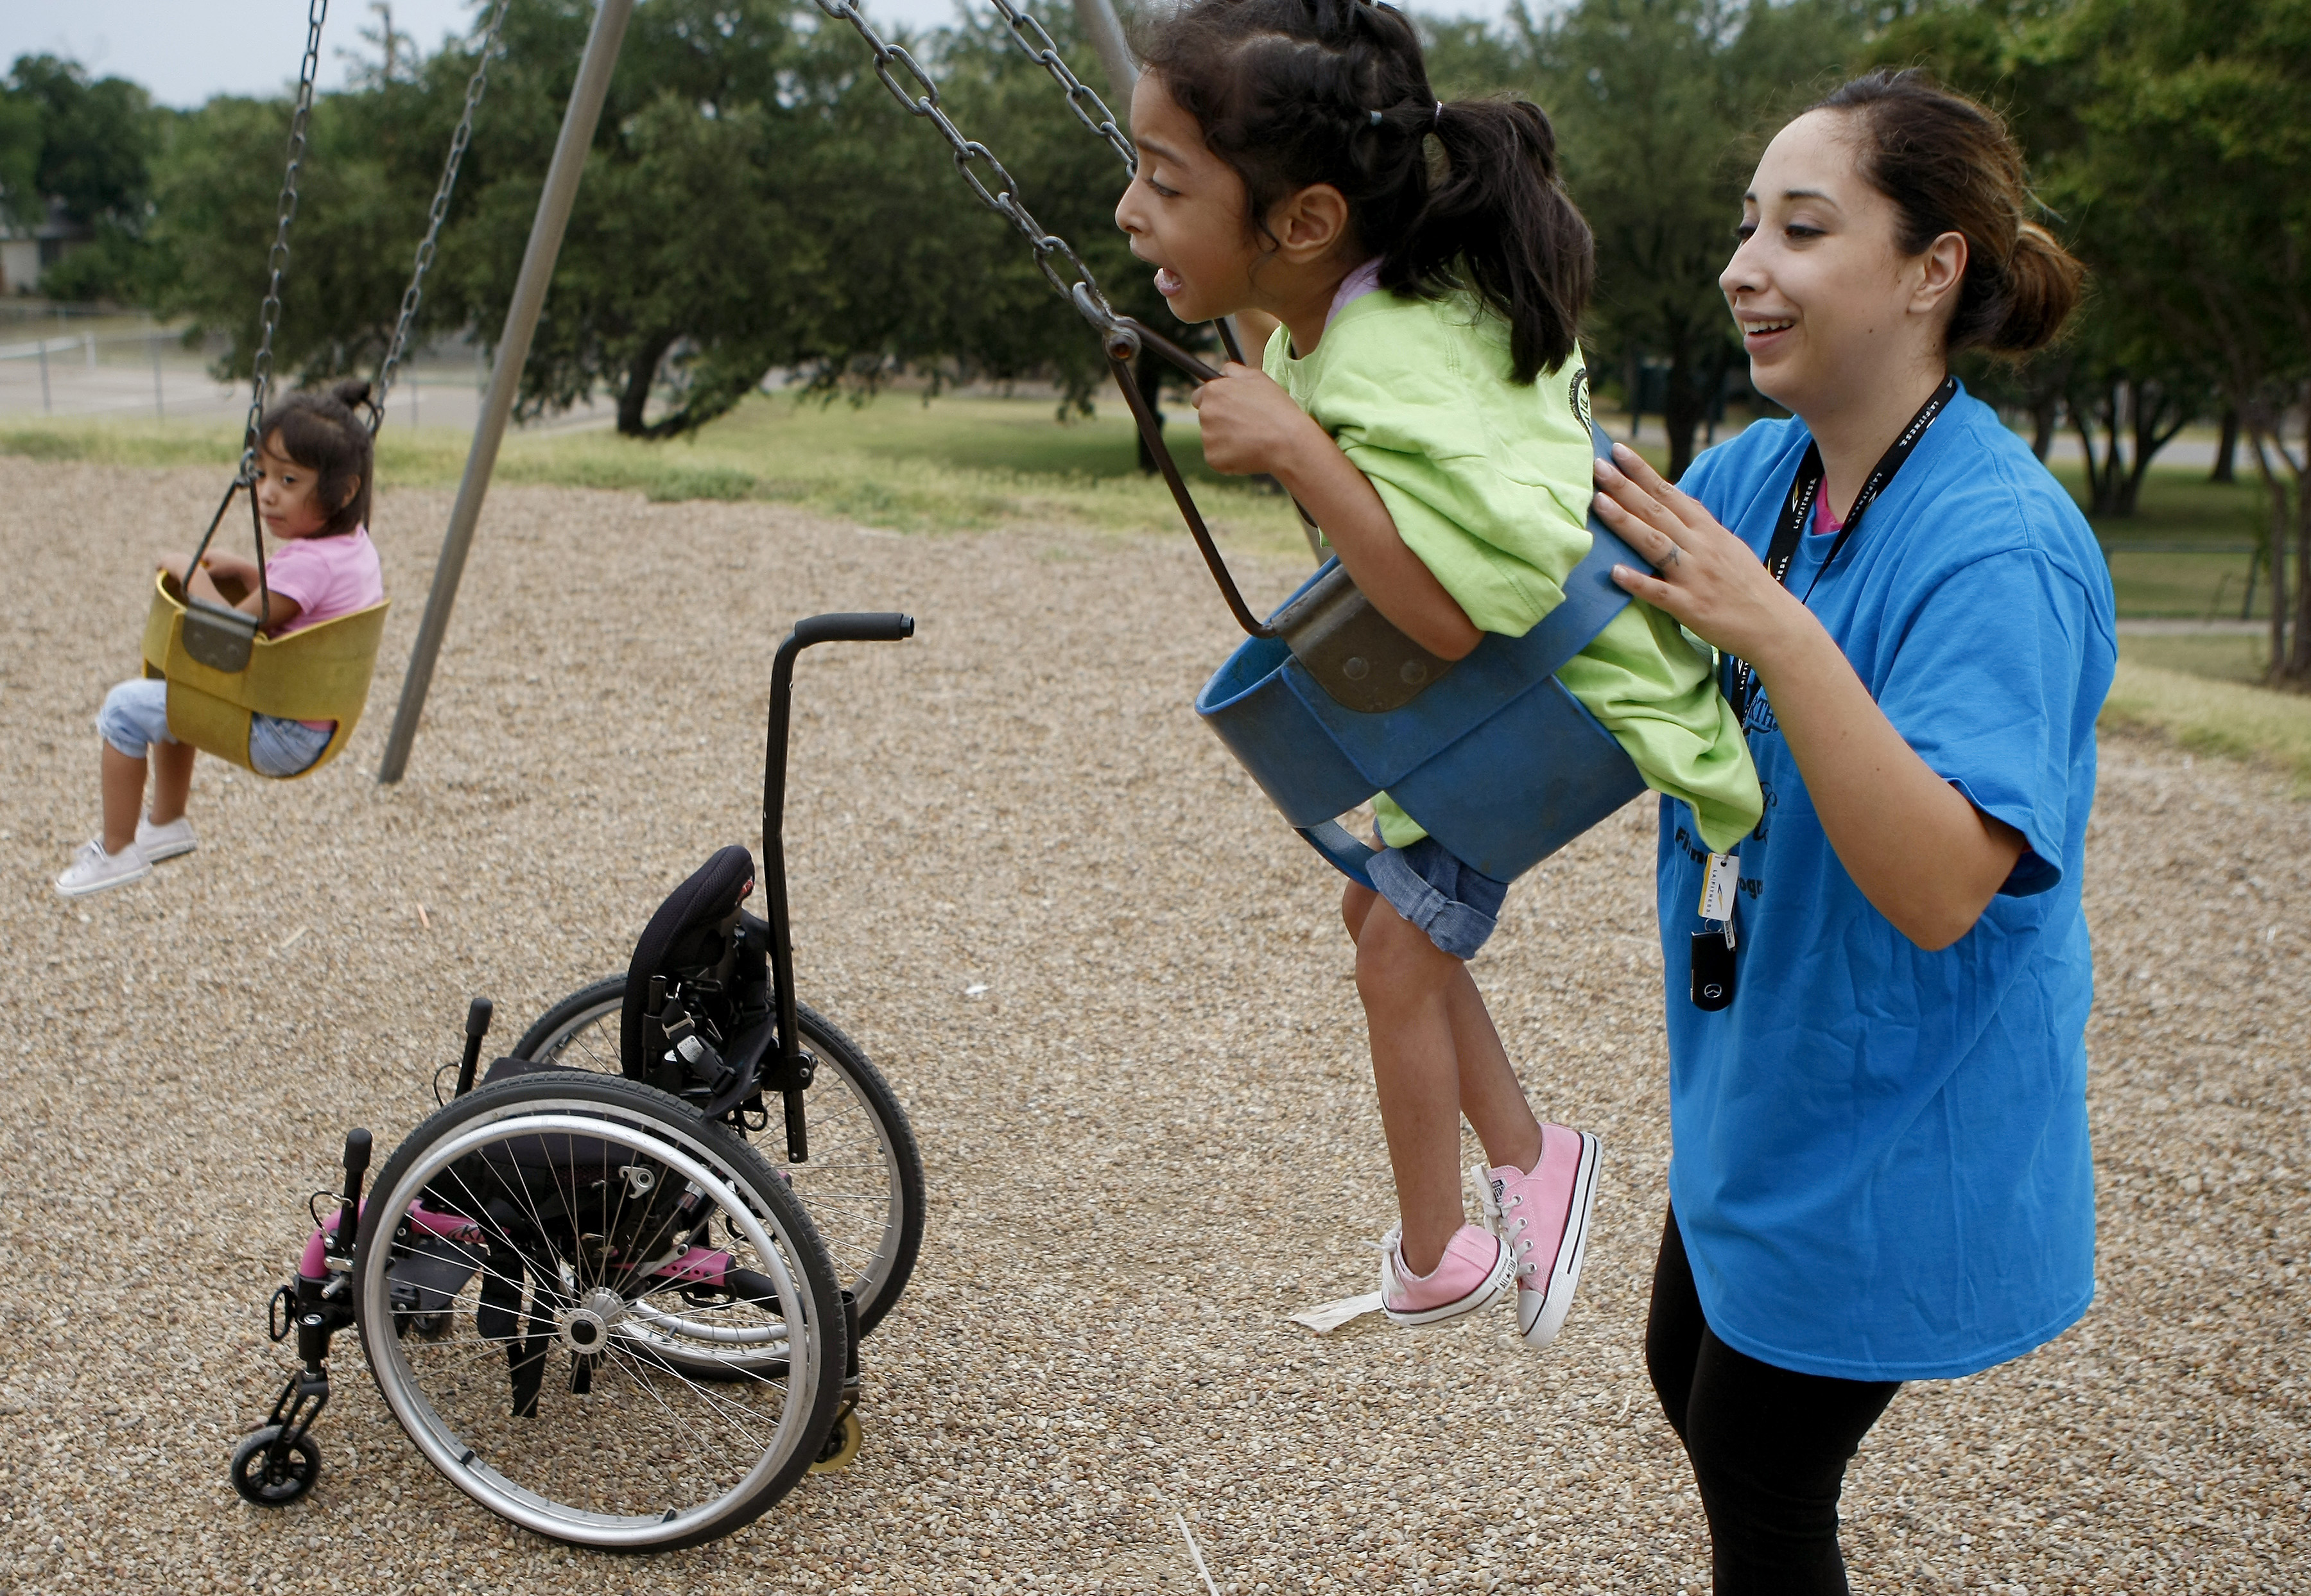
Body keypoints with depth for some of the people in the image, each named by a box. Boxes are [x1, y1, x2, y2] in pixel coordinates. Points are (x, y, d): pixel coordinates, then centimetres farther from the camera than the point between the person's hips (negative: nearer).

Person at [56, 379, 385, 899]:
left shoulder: (307, 563, -27)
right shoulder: (356, 544, 2)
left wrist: (190, 572, -9)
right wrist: (243, 571, 8)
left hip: (282, 738, -10)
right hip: (320, 724, 10)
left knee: (126, 707, -2)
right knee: (171, 691, 28)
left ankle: (116, 852, 11)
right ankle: (166, 824, 37)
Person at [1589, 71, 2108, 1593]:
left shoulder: (2002, 546, -27)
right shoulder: (1754, 472, -4)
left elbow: (1940, 889, -34)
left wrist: (1777, 636, -42)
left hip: (1896, 1129, -8)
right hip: (1762, 1077, 8)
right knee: (1693, 1379, 26)